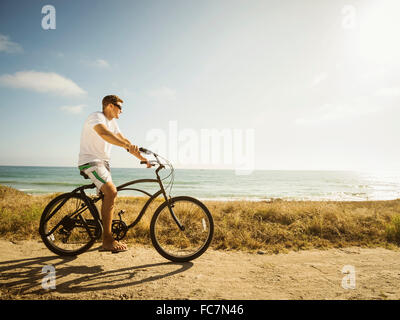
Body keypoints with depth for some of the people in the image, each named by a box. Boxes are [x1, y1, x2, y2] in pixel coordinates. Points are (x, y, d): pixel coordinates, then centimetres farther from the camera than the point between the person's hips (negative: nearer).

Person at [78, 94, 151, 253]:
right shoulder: (96, 117, -13)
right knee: (111, 192, -25)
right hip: (90, 161, -10)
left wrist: (143, 158, 9)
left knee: (108, 197, 8)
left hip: (103, 162, 10)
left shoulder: (112, 122, 15)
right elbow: (104, 133, -35)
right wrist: (127, 145, -49)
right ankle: (107, 241, -20)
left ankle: (108, 239, 19)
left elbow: (123, 140, 15)